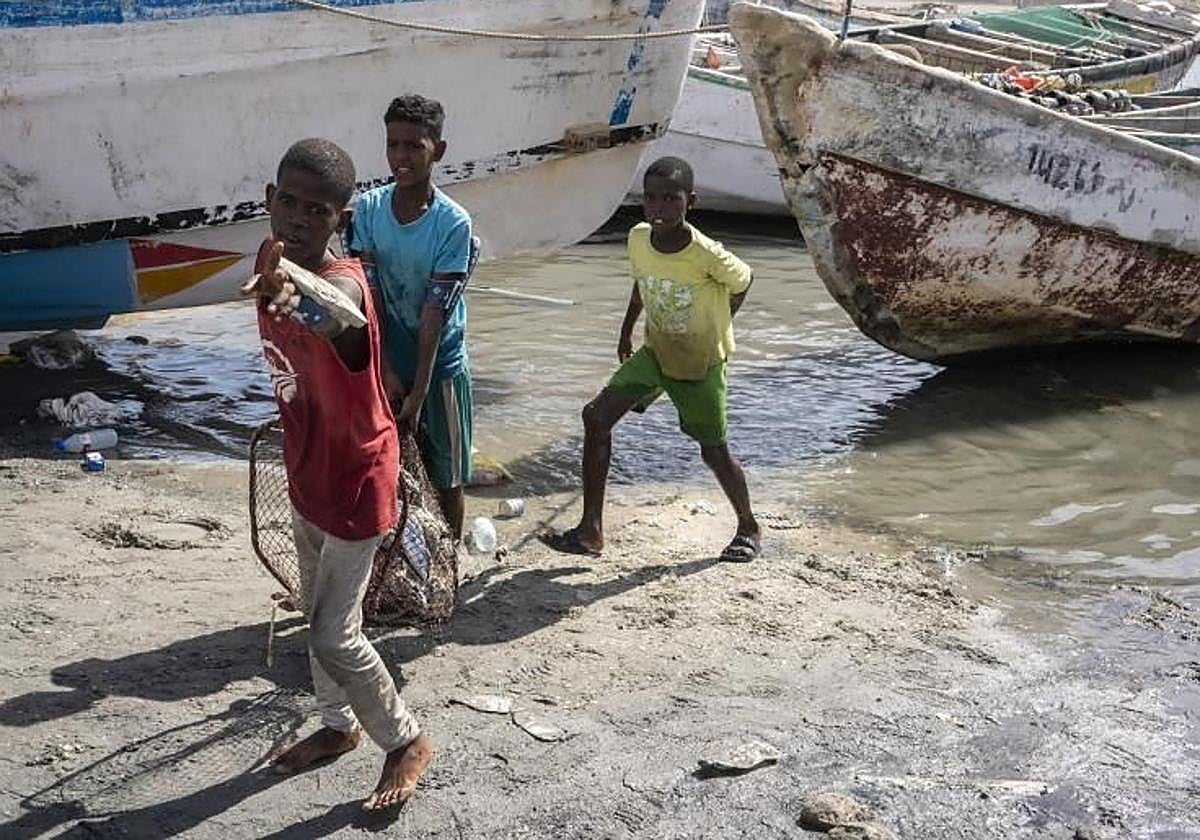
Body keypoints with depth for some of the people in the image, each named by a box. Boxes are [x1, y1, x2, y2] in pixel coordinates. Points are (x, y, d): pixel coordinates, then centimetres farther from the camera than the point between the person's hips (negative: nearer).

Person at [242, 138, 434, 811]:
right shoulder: (279, 275, -4)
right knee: (319, 615, 22)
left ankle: (408, 742, 20)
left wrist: (299, 304, -77)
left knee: (335, 635, -2)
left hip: (355, 482, -8)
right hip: (309, 473, 8)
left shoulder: (343, 283, -29)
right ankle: (340, 725, 44)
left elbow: (332, 312, -56)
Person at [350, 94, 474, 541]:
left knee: (446, 479, 9)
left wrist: (418, 394, -18)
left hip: (439, 367, -3)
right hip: (387, 363, 3)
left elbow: (435, 314, -18)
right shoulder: (368, 208, -6)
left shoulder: (453, 223, -16)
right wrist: (385, 370, -12)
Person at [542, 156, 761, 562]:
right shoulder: (638, 239, -13)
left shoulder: (707, 255, -28)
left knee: (714, 452, 4)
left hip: (701, 364, -4)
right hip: (655, 353, 5)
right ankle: (590, 530, -4)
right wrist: (627, 330, 17)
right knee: (596, 416, -10)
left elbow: (742, 282, -7)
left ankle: (748, 528, 33)